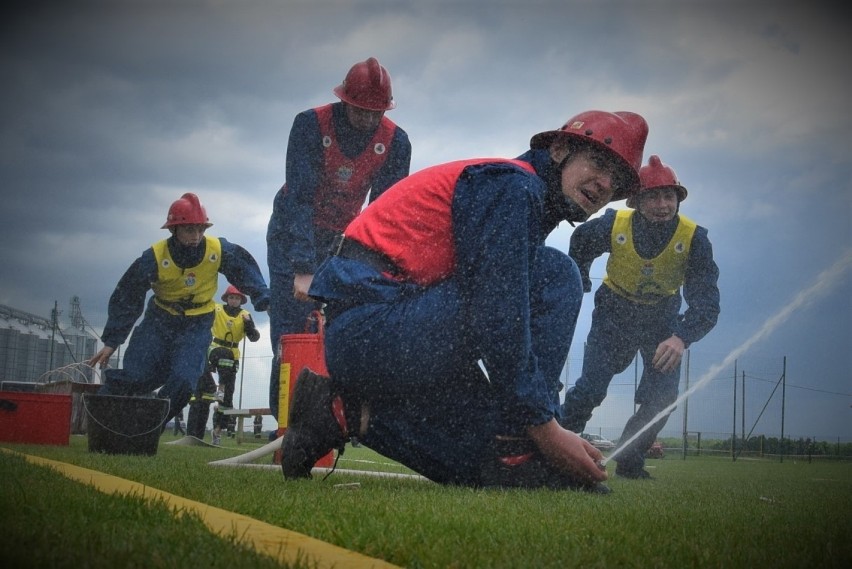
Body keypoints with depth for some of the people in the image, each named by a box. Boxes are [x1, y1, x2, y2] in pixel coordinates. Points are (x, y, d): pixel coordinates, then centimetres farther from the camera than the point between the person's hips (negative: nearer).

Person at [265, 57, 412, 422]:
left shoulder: (395, 142, -17)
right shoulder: (310, 125, -25)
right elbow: (299, 197, -30)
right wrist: (303, 268, -38)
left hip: (342, 236, 3)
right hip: (293, 231, -3)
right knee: (291, 329, -11)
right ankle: (285, 420, -8)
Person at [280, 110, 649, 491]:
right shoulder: (514, 184, -9)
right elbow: (496, 321, -21)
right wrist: (545, 428, -19)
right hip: (375, 327, -10)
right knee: (555, 275, -14)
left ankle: (349, 412, 9)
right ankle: (518, 456, -15)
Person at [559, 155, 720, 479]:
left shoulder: (694, 238, -27)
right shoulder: (613, 225, -25)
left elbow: (706, 299, -33)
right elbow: (580, 243, 1)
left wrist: (683, 337, -49)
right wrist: (578, 287, 4)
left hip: (662, 316, 1)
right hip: (615, 310, -1)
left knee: (662, 397, -4)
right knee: (590, 388, -12)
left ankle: (629, 462, 15)